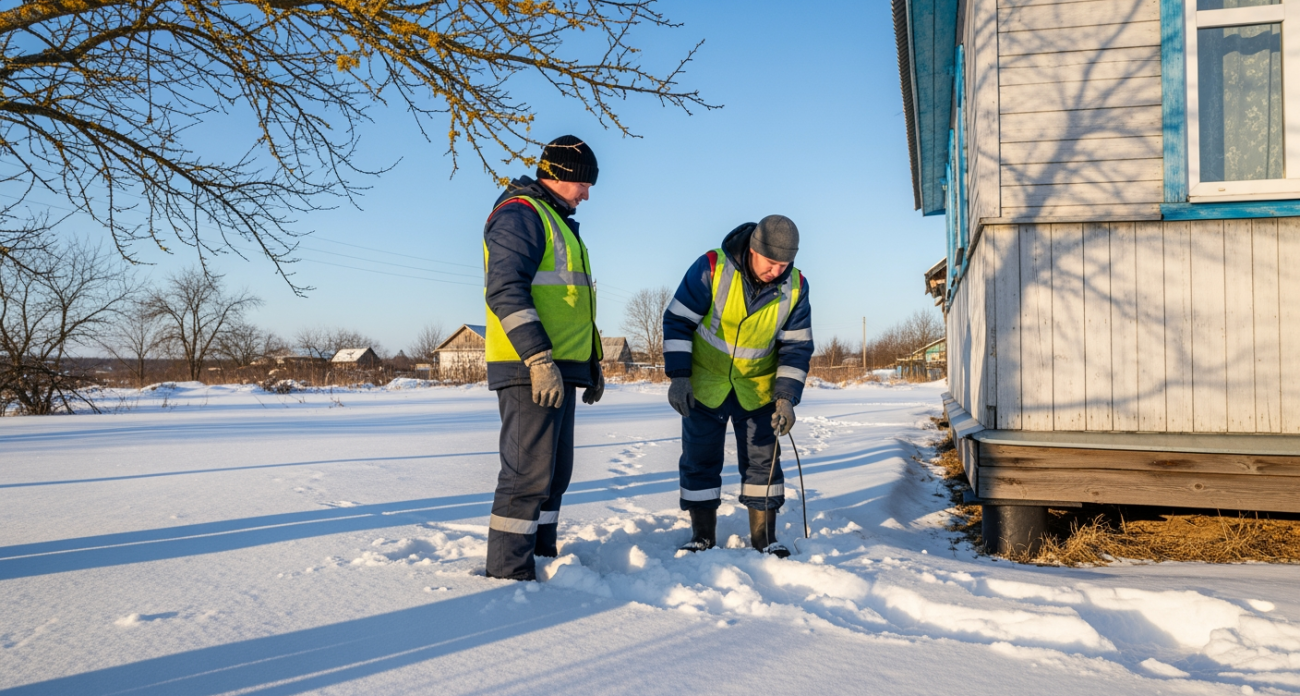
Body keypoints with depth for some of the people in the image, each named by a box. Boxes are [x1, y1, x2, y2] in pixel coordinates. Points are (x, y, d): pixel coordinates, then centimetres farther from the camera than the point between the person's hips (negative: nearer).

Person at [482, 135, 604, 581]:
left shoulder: (557, 223, 24)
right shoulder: (520, 214, -8)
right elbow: (505, 290, -20)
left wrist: (591, 364, 25)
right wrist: (539, 360, -26)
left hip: (558, 372, 10)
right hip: (530, 373, -10)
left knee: (554, 474, 14)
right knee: (528, 475, -9)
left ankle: (541, 555, 24)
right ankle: (509, 572, -1)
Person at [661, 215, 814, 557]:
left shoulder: (795, 287, -11)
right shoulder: (711, 268, -20)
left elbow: (797, 346, -5)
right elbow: (677, 321, -13)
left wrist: (786, 397, -14)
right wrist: (678, 376, -17)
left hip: (758, 388, 2)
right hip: (706, 383, -2)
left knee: (763, 460, 4)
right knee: (700, 460, 3)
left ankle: (764, 537, 17)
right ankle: (703, 537, 16)